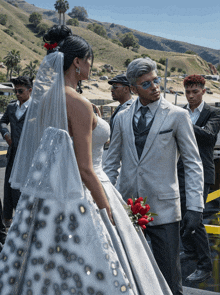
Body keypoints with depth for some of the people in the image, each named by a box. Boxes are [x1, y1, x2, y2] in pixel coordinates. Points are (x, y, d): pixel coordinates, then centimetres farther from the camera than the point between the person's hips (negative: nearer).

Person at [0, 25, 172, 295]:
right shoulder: (78, 104, -19)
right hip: (79, 198, -9)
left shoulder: (44, 98, 7)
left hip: (47, 193, 9)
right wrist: (110, 212, -14)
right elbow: (85, 168, -20)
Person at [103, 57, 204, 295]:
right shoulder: (123, 118, 8)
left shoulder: (177, 116, -2)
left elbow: (193, 164, -2)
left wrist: (194, 207, -9)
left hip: (163, 209, -3)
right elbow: (111, 162, 14)